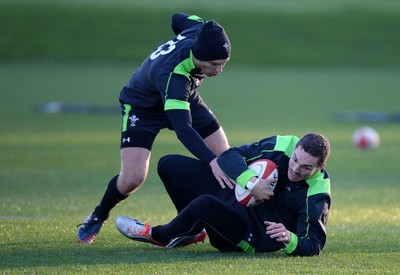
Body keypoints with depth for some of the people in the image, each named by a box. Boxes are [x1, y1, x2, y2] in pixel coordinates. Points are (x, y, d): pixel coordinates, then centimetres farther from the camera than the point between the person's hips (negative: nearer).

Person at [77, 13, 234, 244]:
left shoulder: (200, 31, -28)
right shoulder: (172, 75, -46)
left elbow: (178, 19, -3)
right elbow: (182, 128, -53)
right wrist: (212, 162, -65)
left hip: (184, 98, 7)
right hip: (143, 106, -7)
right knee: (133, 178, -19)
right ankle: (99, 216, 13)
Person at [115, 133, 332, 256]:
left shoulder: (316, 195, -25)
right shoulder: (282, 145, -14)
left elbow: (313, 247, -23)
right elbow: (229, 156, -13)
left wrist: (289, 239, -44)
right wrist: (251, 181, -33)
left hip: (255, 235, -6)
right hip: (234, 194, 6)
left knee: (204, 204, -36)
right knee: (169, 165, 1)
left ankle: (160, 236, -2)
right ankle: (193, 229, 24)